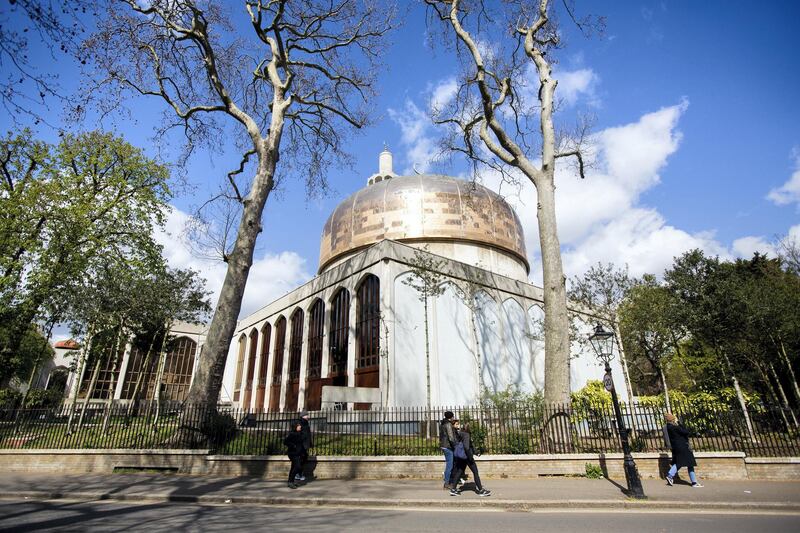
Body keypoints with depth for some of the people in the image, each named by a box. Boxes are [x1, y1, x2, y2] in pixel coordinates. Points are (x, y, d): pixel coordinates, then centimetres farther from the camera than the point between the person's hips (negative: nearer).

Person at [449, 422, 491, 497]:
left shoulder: (461, 434, 10)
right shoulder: (466, 435, -19)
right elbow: (466, 446, -27)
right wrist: (470, 457, -20)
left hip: (462, 457, 9)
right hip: (466, 456, -9)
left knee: (460, 471, 12)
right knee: (475, 471, 3)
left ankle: (453, 489, 11)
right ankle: (480, 490, 10)